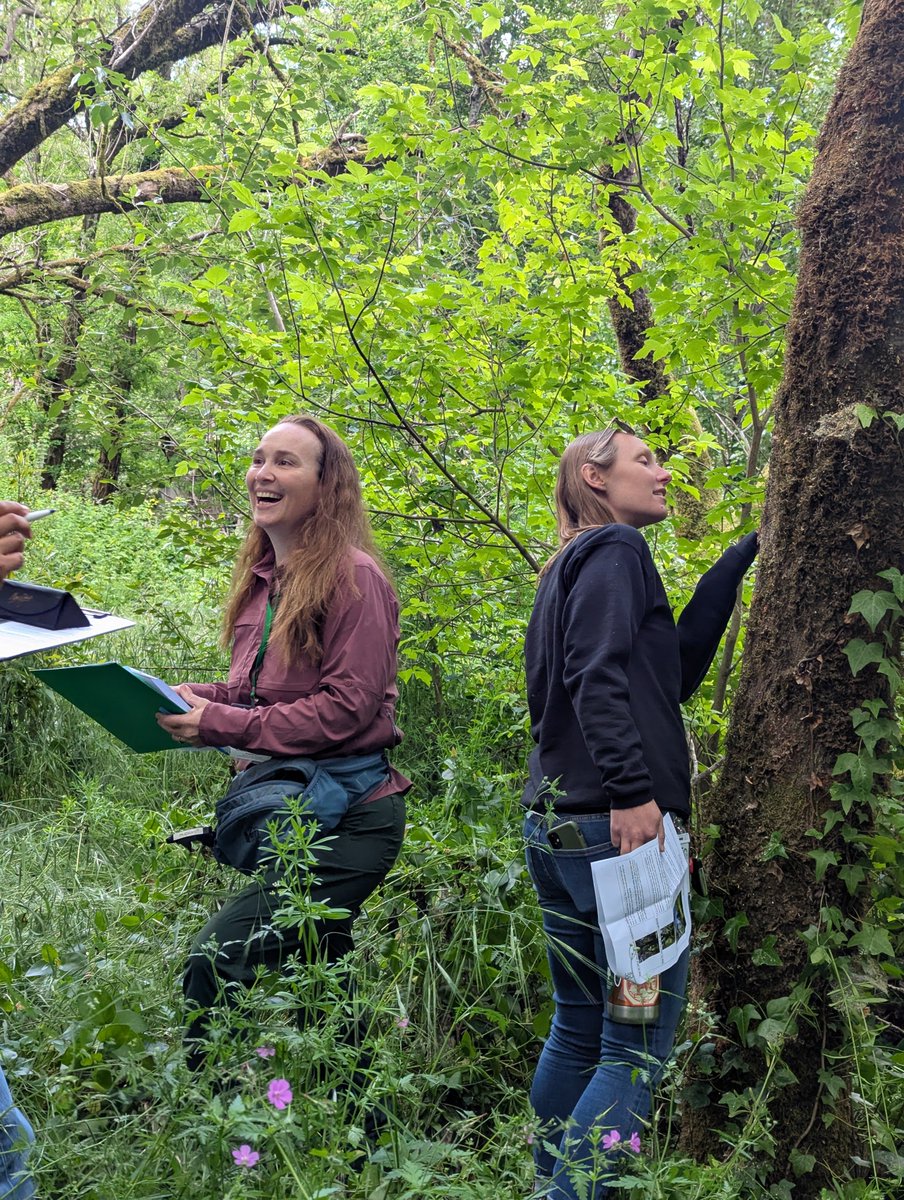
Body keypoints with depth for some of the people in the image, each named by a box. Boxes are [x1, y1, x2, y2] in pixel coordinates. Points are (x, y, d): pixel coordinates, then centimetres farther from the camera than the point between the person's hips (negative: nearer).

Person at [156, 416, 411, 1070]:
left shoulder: (353, 576, -15)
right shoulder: (263, 578, 11)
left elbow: (347, 706, -20)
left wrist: (224, 725, -23)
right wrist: (190, 698, -1)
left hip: (348, 818, -9)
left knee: (215, 962, -16)